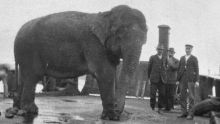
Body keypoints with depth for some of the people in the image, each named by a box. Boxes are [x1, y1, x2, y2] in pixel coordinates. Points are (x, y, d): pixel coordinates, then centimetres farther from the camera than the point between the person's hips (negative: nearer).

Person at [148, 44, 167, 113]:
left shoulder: (165, 59, 13)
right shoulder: (152, 58, 7)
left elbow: (165, 68, 14)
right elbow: (149, 68, 10)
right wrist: (149, 78, 9)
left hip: (162, 80, 2)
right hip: (154, 80, -2)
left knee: (162, 94, -1)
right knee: (152, 94, -4)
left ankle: (160, 109, 9)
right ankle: (152, 108, 4)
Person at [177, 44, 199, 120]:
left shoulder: (194, 59, 4)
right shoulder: (182, 58, 15)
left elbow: (196, 70, 0)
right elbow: (179, 69, 14)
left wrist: (197, 81, -8)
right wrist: (178, 80, 7)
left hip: (191, 80, -4)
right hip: (182, 80, 4)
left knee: (191, 97, -5)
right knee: (182, 96, 3)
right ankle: (184, 113, 9)